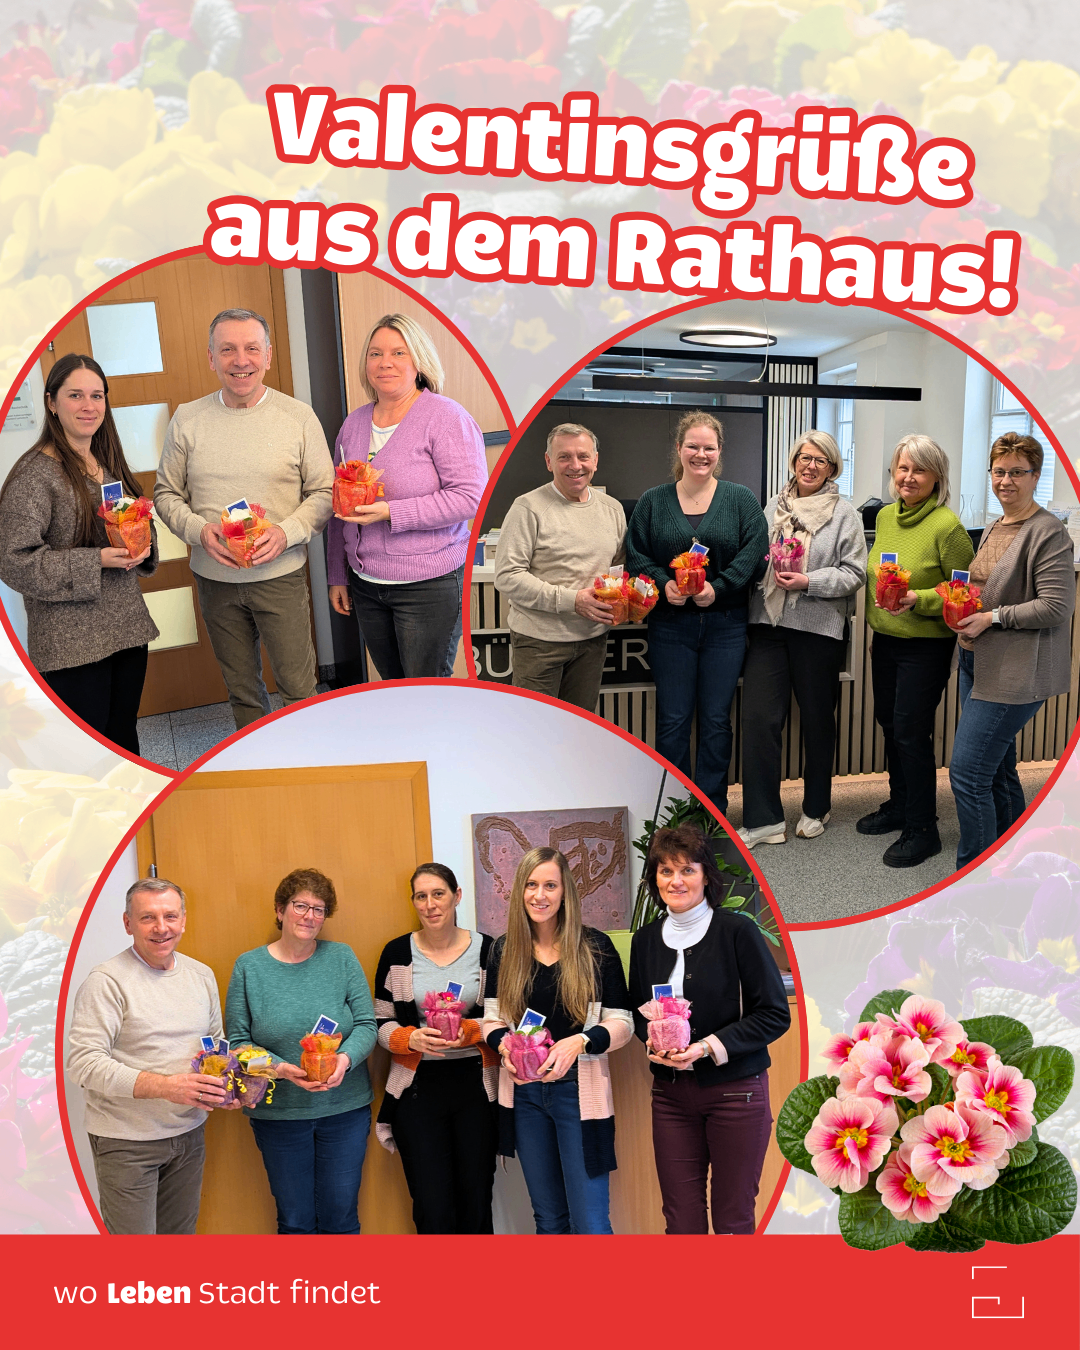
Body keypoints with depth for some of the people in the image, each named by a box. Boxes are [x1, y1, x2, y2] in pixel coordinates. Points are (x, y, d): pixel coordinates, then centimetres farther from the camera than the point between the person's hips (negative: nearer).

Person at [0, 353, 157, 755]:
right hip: (71, 643, -6)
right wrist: (96, 562, -21)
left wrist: (143, 545, -1)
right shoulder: (35, 474, -12)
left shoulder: (110, 465, 11)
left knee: (125, 737, 16)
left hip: (127, 628, 7)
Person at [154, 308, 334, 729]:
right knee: (241, 689, 16)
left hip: (281, 574, -2)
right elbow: (167, 494, 7)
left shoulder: (298, 416, -3)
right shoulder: (187, 419, 1)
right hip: (215, 579, 2)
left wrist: (287, 532, -18)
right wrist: (199, 530, -13)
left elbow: (324, 492, -1)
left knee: (298, 687, 3)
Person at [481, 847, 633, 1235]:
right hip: (524, 1094, 3)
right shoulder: (505, 950, 3)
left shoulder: (595, 947, -6)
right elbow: (491, 1020, 7)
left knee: (589, 1222, -1)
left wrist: (579, 1042, -22)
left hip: (579, 1092, -3)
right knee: (548, 1217, 17)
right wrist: (505, 1045, -15)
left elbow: (622, 1023, -5)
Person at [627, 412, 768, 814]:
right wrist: (663, 584, -13)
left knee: (716, 719, 6)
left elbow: (753, 554, -4)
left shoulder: (741, 500, 5)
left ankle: (713, 810, 19)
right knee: (672, 720, 4)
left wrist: (718, 589, -16)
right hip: (670, 624, 0)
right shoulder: (653, 501, 8)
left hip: (725, 625, 0)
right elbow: (635, 554, 4)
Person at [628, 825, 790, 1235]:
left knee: (733, 1216, 7)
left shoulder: (737, 931, -9)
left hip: (735, 1090, -4)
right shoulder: (646, 940, 5)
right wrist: (651, 1040, -6)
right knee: (679, 1215, 8)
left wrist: (709, 1047, -17)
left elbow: (775, 1013, -9)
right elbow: (637, 1013, 17)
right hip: (670, 1091, 4)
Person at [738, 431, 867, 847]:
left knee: (817, 718, 10)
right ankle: (763, 818, 2)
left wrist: (808, 582, -16)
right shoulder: (774, 507, 13)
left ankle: (816, 809, 29)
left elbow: (854, 572, -4)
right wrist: (764, 573, -2)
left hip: (819, 627, -2)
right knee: (758, 715, -5)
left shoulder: (844, 513, 2)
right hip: (768, 624, 3)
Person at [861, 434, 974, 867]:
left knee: (911, 730, -5)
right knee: (888, 722, 16)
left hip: (926, 645, -7)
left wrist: (918, 600, -27)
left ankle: (922, 829, 9)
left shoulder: (946, 526, -16)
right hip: (885, 640, 7)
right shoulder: (886, 515, 6)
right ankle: (899, 805, 34)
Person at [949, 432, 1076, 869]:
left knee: (967, 771, -11)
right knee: (998, 769, 17)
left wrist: (992, 618, -18)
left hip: (1015, 672, -9)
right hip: (978, 662, 9)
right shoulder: (994, 529, 16)